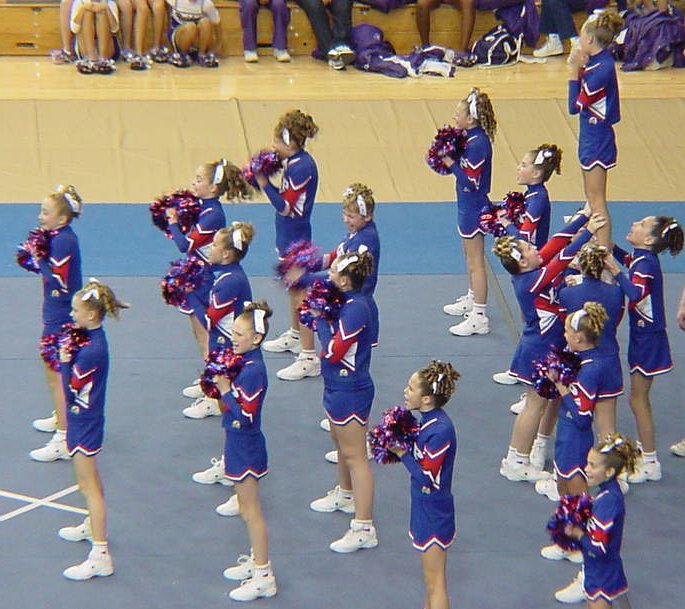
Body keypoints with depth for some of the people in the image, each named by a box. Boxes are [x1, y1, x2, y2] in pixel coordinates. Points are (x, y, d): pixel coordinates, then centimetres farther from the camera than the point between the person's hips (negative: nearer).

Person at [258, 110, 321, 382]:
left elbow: (286, 207, -25)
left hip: (296, 239, -10)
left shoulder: (301, 168, -25)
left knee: (299, 293, -6)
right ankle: (294, 335, 44)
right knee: (292, 287, 25)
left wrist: (264, 184, -22)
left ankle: (309, 357, -3)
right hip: (288, 236, 10)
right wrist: (264, 179, 1)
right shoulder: (294, 161, 5)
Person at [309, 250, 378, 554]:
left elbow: (333, 351, -26)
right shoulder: (344, 302, 3)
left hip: (350, 390, -10)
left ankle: (364, 528, -5)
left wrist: (321, 318, -15)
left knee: (354, 455, -7)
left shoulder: (356, 309, -26)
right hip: (337, 386, 10)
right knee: (341, 444, 29)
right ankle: (345, 495, 52)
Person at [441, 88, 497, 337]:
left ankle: (479, 317, 2)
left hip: (473, 208, -10)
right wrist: (449, 158, -6)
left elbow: (471, 181, -26)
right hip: (468, 205, 10)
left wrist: (451, 163, -20)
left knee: (476, 262, -3)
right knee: (470, 257, 25)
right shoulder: (471, 139, 4)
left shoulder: (477, 144, -25)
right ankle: (472, 300, 43)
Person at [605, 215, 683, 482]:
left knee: (638, 399, -1)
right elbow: (621, 256, 27)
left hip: (648, 338, -9)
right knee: (640, 397, 20)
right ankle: (643, 449, 33)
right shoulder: (639, 258, 3)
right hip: (643, 334, 9)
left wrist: (615, 272, -39)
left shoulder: (645, 263, -23)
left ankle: (650, 463, 6)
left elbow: (636, 294, -41)